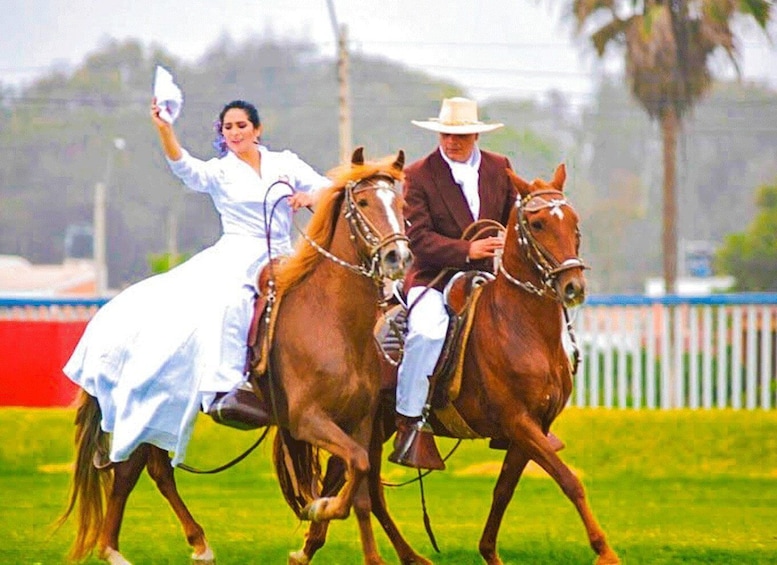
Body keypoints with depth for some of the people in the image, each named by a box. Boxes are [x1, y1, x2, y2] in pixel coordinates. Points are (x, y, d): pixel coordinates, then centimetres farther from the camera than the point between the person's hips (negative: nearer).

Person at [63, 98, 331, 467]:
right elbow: (185, 168, -14)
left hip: (280, 263, 0)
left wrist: (310, 197, -14)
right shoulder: (220, 172, 7)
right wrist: (164, 130, -31)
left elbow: (330, 189, 10)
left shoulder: (286, 164, 13)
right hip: (234, 257, 0)